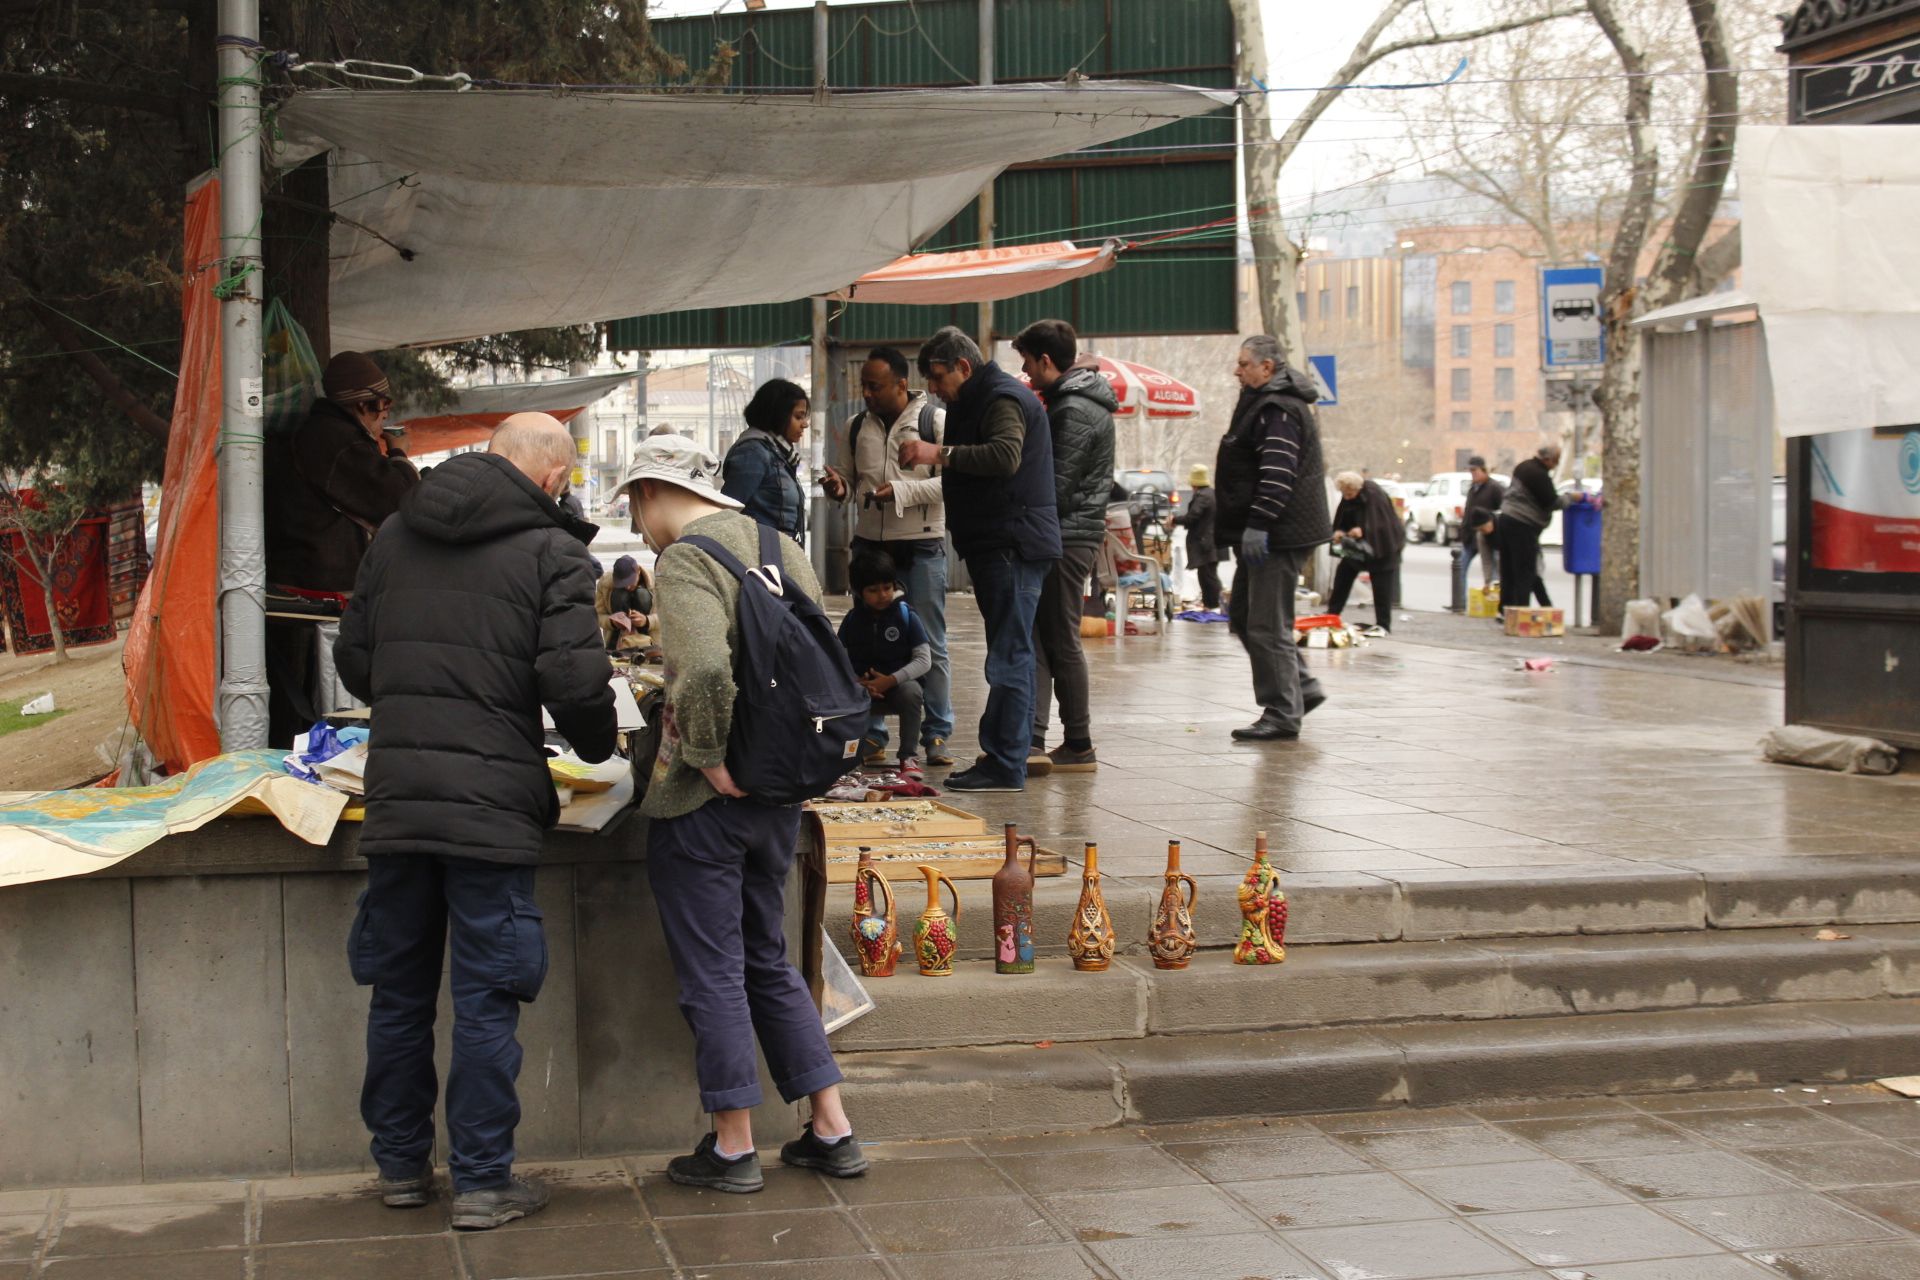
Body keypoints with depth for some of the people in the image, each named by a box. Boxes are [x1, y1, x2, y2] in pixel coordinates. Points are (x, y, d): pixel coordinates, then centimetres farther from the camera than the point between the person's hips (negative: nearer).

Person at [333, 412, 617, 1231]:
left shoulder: (396, 536, 11)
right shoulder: (550, 550, -6)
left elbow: (353, 658, 14)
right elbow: (575, 681, -13)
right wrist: (597, 747, 7)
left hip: (395, 797, 5)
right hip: (494, 804, -5)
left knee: (399, 992, 14)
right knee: (486, 1000, 3)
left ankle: (401, 1165, 25)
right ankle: (482, 1181, 8)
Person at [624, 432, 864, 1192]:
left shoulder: (685, 561, -15)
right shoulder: (781, 548, 10)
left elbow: (704, 667, -32)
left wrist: (708, 755, -20)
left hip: (703, 800, -8)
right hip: (781, 794, 8)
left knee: (711, 971, 4)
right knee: (768, 960, 18)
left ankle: (733, 1149, 13)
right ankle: (832, 1131, 19)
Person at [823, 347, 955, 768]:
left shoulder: (935, 421, -5)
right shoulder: (856, 427, 9)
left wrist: (902, 491, -22)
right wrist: (841, 488, -6)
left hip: (922, 546, -4)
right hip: (870, 543, 4)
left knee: (930, 645, 1)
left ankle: (936, 736, 7)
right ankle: (872, 736, 12)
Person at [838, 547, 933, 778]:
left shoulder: (906, 616, -5)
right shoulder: (852, 620, 1)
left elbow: (924, 660, -10)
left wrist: (891, 680, -23)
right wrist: (856, 682, -23)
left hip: (899, 685, -1)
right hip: (862, 692, 1)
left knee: (911, 691, -36)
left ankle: (908, 757, -20)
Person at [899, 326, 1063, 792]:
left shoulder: (1003, 398, -11)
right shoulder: (980, 400, 23)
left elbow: (1006, 455, -29)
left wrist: (940, 454, -27)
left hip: (1013, 546, -11)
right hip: (999, 545, 11)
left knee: (1008, 656, -10)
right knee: (1012, 654, 12)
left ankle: (1004, 765, -10)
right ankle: (1005, 760, 16)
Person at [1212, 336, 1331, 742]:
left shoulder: (1279, 411, -16)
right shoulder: (1264, 404, 19)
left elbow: (1278, 474, -26)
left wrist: (1258, 524, -29)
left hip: (1277, 536, -11)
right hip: (1269, 535, 11)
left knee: (1267, 625, -8)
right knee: (1243, 617, 15)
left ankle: (1283, 715, -3)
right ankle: (1302, 688, 19)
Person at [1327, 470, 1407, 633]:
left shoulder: (1374, 495, -26)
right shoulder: (1348, 498, -5)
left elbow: (1382, 523, -27)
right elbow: (1341, 520, 0)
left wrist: (1362, 530, -40)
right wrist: (1339, 531, -21)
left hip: (1384, 545, -7)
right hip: (1361, 544, 7)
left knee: (1382, 586, -6)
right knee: (1344, 572, 4)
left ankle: (1383, 625, 0)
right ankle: (1332, 614, 12)